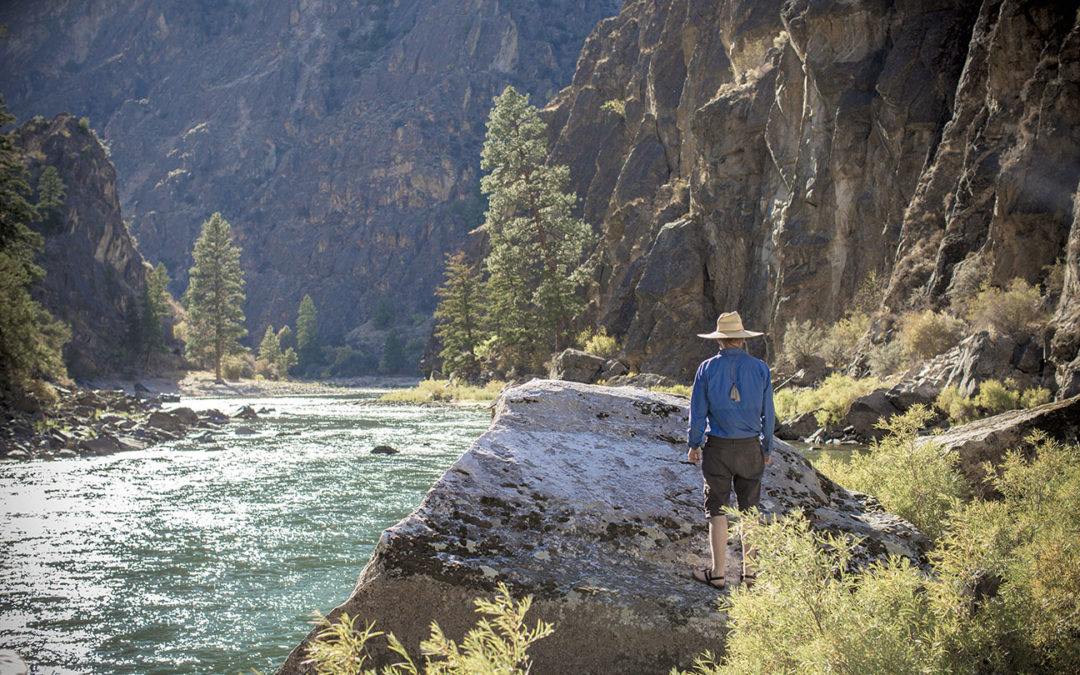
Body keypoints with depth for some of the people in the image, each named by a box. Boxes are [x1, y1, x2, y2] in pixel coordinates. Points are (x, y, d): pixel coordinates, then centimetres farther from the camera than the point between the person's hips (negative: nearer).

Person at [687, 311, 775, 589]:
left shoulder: (708, 368, -5)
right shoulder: (760, 368, -2)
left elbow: (698, 410, -1)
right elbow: (767, 413, 4)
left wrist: (694, 444, 11)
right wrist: (767, 447, 15)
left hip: (718, 447, -2)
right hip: (750, 447, 2)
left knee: (717, 510, 4)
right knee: (750, 510, 10)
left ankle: (718, 573, 8)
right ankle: (751, 571, 14)